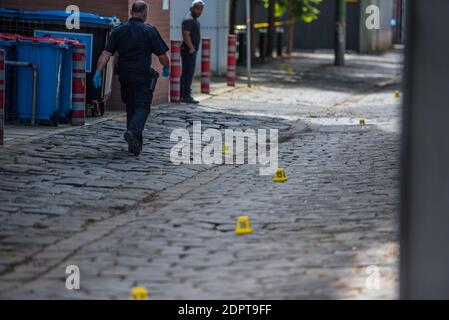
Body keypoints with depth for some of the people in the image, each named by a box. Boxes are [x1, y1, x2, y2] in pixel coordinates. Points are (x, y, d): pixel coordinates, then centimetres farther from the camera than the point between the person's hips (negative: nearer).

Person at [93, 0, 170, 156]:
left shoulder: (118, 30, 4)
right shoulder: (149, 31, -7)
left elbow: (106, 53, -5)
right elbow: (162, 55, -5)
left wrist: (98, 72, -7)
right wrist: (167, 68, 13)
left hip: (125, 75, 4)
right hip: (143, 76, -4)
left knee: (131, 107, 17)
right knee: (143, 107, -1)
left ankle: (135, 142, 20)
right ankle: (133, 131, -27)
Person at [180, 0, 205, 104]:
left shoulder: (194, 19, 19)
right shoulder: (189, 19, -14)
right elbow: (186, 34, -24)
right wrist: (191, 47, -23)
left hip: (192, 50, 11)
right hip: (188, 50, -11)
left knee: (187, 73, 13)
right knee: (189, 72, -12)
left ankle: (183, 95, 18)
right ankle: (186, 96, -13)